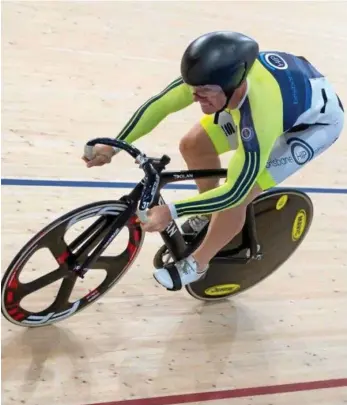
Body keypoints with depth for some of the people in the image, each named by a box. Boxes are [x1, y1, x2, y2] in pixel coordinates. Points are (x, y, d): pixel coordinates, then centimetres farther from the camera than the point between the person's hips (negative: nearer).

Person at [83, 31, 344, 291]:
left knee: (236, 197, -16)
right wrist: (114, 146, -21)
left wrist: (171, 212, -38)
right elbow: (159, 105, -17)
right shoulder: (212, 73, -29)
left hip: (317, 120, -6)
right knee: (193, 146, 2)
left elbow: (235, 192, -36)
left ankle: (196, 264, 10)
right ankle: (211, 213, 29)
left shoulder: (261, 118, -44)